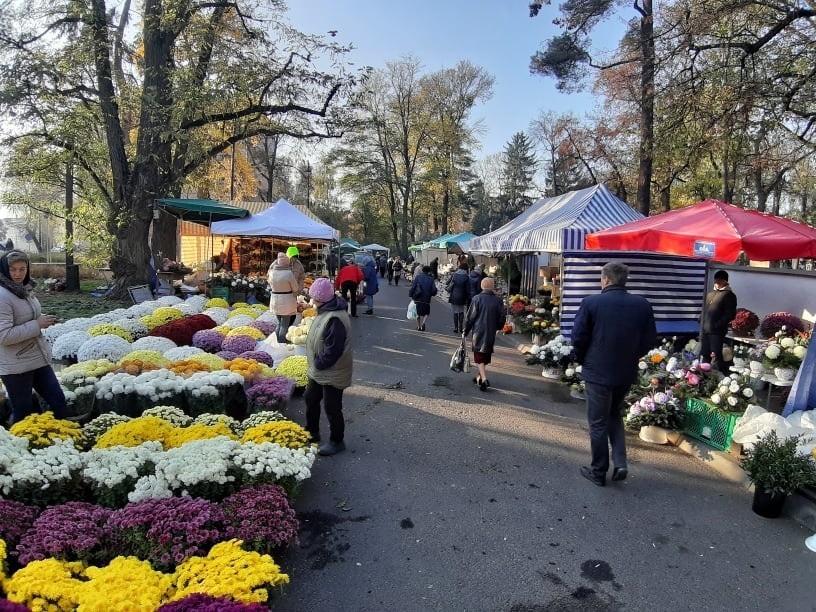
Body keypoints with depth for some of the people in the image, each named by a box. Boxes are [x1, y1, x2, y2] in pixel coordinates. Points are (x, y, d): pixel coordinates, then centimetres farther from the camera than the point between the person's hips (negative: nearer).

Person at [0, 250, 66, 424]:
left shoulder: (25, 290, 7)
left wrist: (44, 320, 7)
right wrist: (37, 325, -20)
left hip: (39, 358, 8)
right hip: (16, 367, -8)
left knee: (58, 401, 14)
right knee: (23, 414, 5)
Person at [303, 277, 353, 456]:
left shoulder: (335, 319, -29)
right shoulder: (325, 311, 3)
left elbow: (333, 350, -29)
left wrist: (318, 364, -17)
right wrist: (315, 364, 9)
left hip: (332, 373, -10)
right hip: (319, 371, 10)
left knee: (332, 407, 5)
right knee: (310, 398, 23)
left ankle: (337, 441, 23)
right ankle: (312, 432, 42)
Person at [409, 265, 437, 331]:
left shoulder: (417, 277, 1)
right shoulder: (431, 279, 0)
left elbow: (413, 287, -3)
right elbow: (434, 290, -5)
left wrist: (411, 295, 5)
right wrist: (430, 294, 15)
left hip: (418, 299, 1)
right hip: (426, 299, -1)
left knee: (418, 313, 15)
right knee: (426, 313, 13)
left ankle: (418, 326, 19)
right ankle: (423, 323, -11)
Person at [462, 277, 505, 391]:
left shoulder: (477, 299, -9)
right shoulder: (498, 300, -1)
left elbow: (469, 317, -7)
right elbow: (502, 318, 6)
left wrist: (465, 332, 3)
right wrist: (497, 328, 25)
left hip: (478, 332, -3)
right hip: (491, 333, 4)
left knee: (479, 356, 1)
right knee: (486, 356, 17)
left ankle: (484, 379, -14)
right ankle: (480, 376, 30)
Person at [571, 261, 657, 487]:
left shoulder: (591, 303, -15)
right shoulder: (643, 305, -4)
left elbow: (578, 338, -11)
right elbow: (650, 341, 2)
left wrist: (583, 360, 7)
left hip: (598, 372, -4)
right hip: (627, 372, 4)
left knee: (598, 422, 9)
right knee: (615, 415, 25)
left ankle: (598, 471, 20)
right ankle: (620, 463, 15)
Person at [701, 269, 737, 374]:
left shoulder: (729, 295, -4)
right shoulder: (711, 293, 18)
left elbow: (730, 314, -12)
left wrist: (718, 325, -18)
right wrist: (702, 326, 13)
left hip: (717, 331, -7)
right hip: (705, 329, 7)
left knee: (716, 357, -5)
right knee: (704, 355, 13)